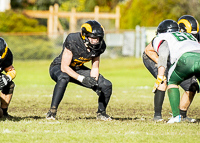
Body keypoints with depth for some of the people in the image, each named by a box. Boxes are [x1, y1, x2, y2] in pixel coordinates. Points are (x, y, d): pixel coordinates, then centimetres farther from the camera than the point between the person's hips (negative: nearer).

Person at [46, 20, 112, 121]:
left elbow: (95, 68, -1)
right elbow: (64, 67, -30)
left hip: (78, 69, 6)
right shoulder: (73, 42, -32)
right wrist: (81, 79, -38)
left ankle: (101, 113, 17)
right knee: (63, 78, -43)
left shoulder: (99, 46, -14)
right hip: (59, 67, -6)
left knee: (106, 86, -8)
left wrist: (94, 83, -20)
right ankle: (52, 112, -32)